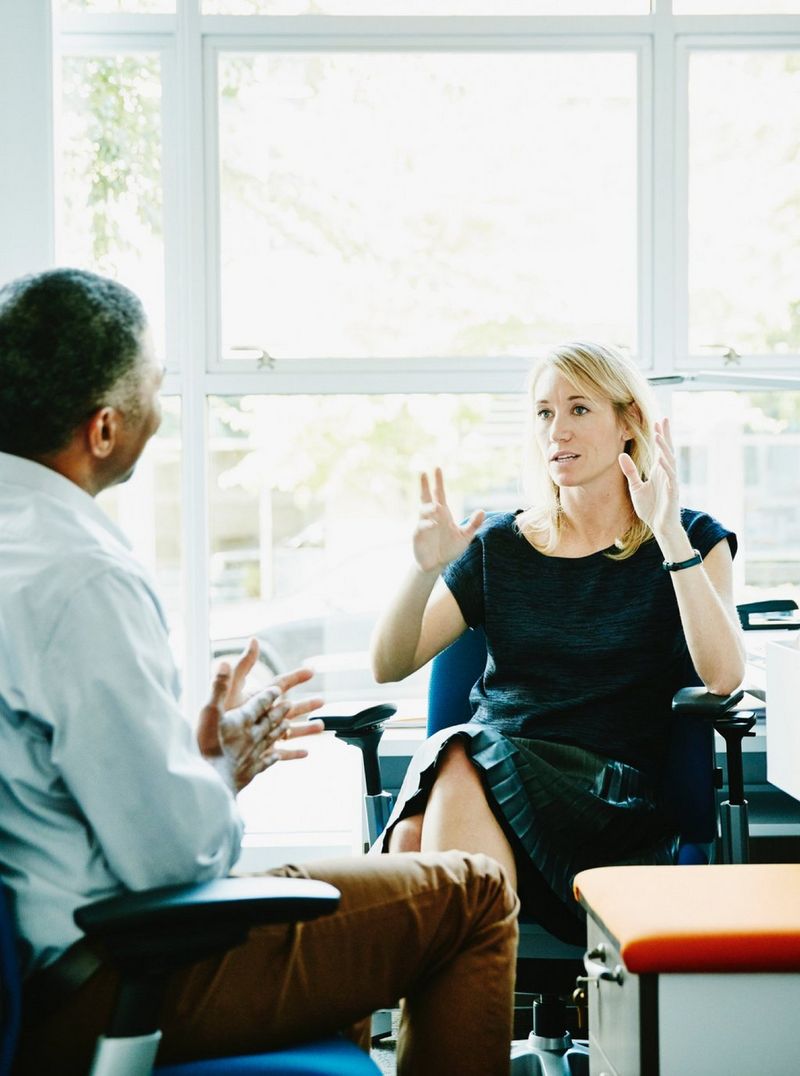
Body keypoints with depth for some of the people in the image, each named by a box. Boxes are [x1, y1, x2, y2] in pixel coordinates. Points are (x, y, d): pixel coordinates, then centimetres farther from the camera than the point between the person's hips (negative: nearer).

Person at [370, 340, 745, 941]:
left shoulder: (692, 541, 11)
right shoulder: (499, 545, 19)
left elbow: (723, 676, -8)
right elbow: (388, 666, 13)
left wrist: (670, 533, -16)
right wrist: (426, 570, -6)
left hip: (612, 788, -3)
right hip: (485, 766, 3)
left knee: (461, 763, -35)